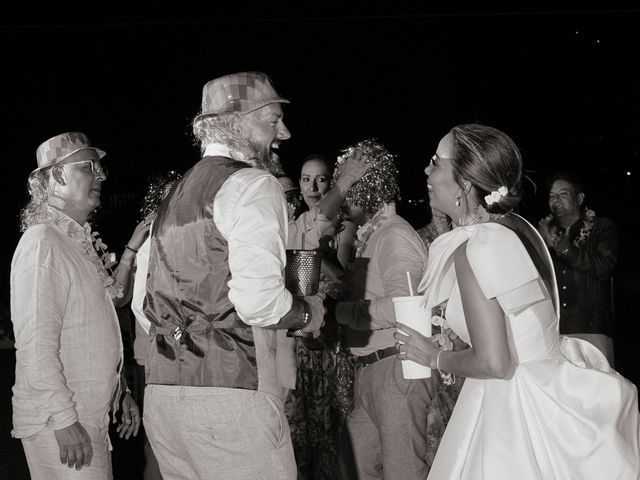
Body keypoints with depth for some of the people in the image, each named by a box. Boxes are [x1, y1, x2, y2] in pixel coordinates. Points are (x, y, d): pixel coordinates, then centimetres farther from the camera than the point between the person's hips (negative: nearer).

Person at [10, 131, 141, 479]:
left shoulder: (82, 243, 15)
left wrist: (121, 392, 21)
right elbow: (35, 344, -21)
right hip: (59, 424, -9)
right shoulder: (42, 242, -14)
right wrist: (64, 420, -22)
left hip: (92, 417, 9)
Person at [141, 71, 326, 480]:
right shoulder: (254, 185, -7)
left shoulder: (177, 193, 18)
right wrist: (308, 313, -1)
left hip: (163, 394, 8)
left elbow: (151, 306, 18)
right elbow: (258, 300, -19)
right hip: (231, 394, -8)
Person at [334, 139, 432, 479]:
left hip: (396, 370, -9)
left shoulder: (395, 235, -14)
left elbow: (400, 308, -25)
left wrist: (341, 311, -16)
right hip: (369, 371, 9)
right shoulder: (368, 236, 15)